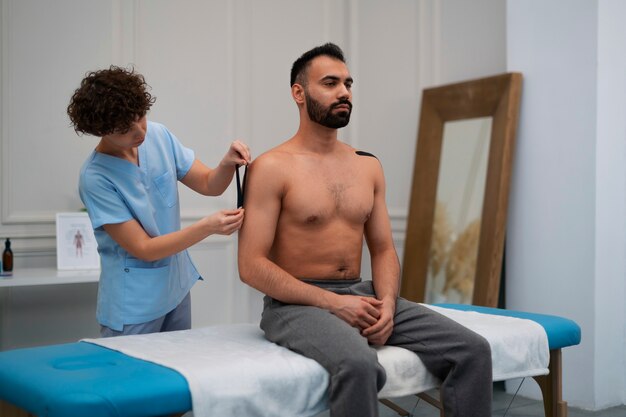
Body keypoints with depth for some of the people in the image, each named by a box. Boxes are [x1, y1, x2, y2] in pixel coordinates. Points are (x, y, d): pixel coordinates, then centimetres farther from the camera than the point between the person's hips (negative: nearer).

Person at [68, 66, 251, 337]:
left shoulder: (158, 135, -6)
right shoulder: (95, 178, -22)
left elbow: (209, 185, 0)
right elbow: (143, 249, -20)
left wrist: (227, 163, -22)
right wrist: (207, 227, -30)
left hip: (177, 289, 6)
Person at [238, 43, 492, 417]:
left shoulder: (369, 166, 12)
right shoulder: (272, 168, -6)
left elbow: (384, 250, 13)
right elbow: (252, 266, -12)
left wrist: (387, 301, -8)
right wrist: (333, 303, -18)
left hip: (360, 295, 6)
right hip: (297, 303, -5)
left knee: (473, 350, -11)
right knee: (358, 364, -37)